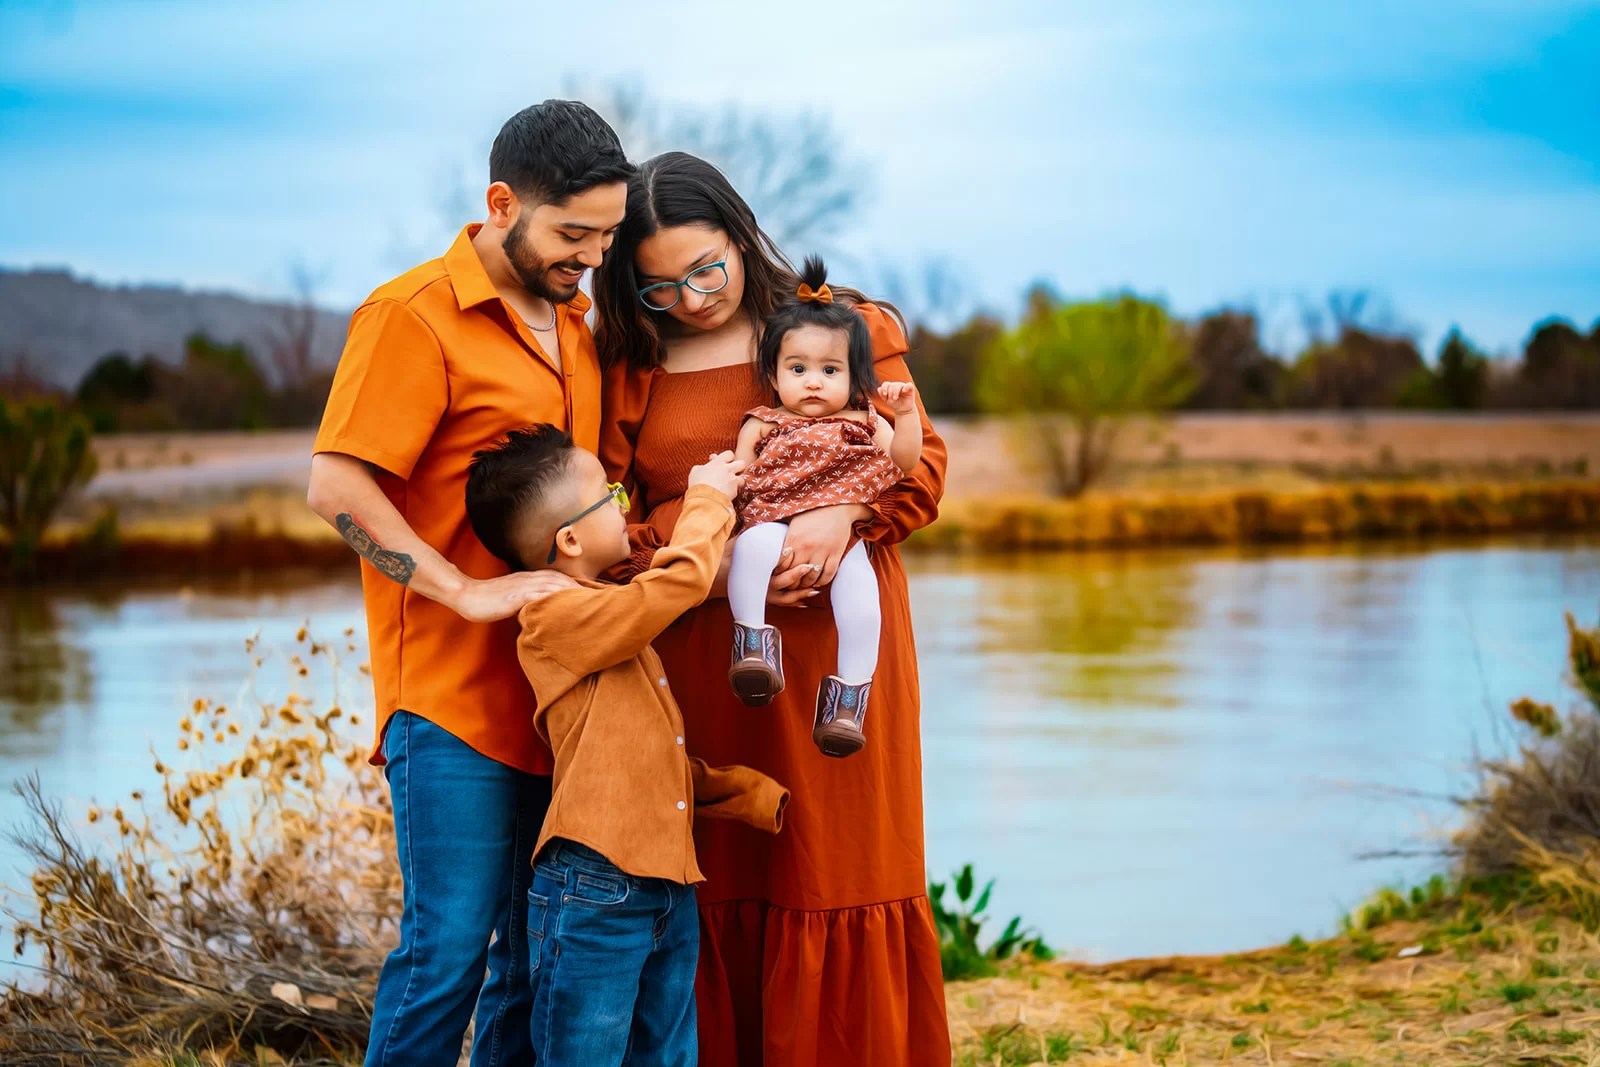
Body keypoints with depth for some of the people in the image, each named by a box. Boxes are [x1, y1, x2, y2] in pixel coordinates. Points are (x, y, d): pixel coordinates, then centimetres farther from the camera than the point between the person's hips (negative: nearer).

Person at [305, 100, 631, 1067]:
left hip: (554, 691, 8)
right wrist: (471, 594, -19)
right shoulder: (416, 316, -9)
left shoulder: (572, 320, 16)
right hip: (454, 693, -8)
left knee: (543, 949, 11)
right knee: (451, 946, -7)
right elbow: (337, 487, -17)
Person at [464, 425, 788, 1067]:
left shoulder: (613, 621, 19)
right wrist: (708, 498, -5)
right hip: (593, 893, -9)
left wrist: (759, 797, 19)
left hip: (669, 889, 9)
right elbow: (678, 582, -22)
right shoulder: (554, 617, -12)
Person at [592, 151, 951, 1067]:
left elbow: (922, 465, 4)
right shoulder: (632, 368, 9)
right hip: (701, 665, 1)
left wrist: (845, 514, -16)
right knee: (716, 884, 0)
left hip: (835, 654, -1)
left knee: (841, 871, -1)